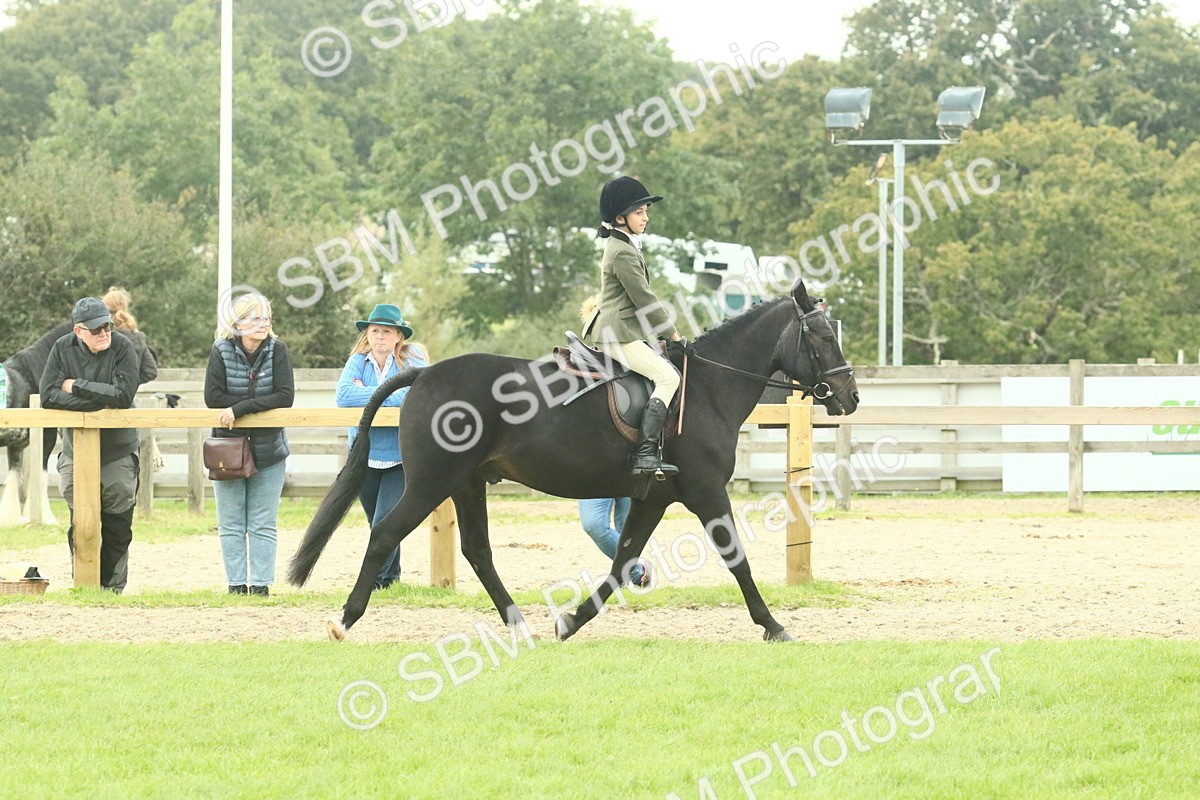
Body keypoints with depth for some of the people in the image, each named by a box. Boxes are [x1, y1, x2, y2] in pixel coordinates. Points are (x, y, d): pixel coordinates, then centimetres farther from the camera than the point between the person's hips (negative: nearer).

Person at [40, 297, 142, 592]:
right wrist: (100, 400, -19)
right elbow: (48, 395, -13)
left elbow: (123, 394, -21)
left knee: (117, 524, 3)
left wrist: (76, 386, -17)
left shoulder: (122, 348, -9)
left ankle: (113, 585, 13)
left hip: (118, 451, -1)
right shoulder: (63, 349, -3)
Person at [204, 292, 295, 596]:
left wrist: (241, 407, -21)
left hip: (268, 450, 0)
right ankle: (236, 583, 8)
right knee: (231, 524, 3)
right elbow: (213, 397, -13)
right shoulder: (221, 351, -7)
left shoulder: (277, 350, -6)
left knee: (264, 523, 2)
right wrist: (261, 404, -14)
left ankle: (261, 583, 6)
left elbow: (285, 397, -14)